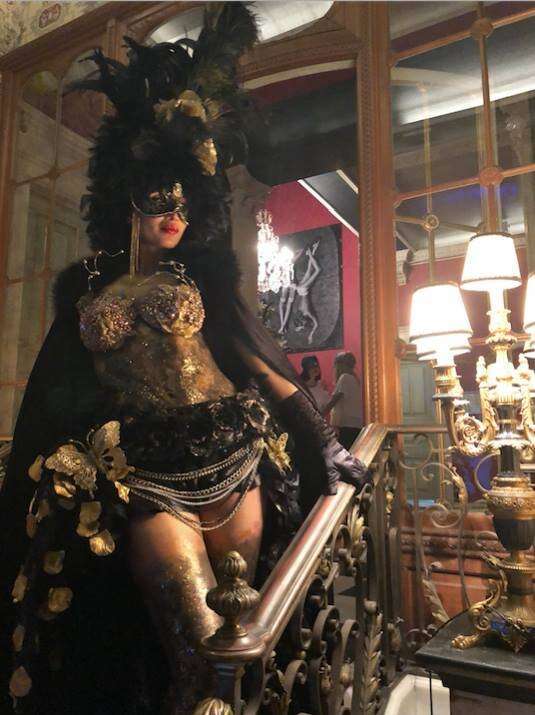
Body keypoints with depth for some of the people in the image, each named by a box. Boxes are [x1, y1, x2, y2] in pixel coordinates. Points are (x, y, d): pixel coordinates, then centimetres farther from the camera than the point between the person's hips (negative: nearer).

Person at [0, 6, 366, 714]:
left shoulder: (199, 275, 8)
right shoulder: (83, 287, 10)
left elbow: (259, 357, 4)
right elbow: (60, 391, 11)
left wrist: (324, 441, 0)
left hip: (230, 456, 1)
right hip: (143, 475, -1)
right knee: (203, 642, -6)